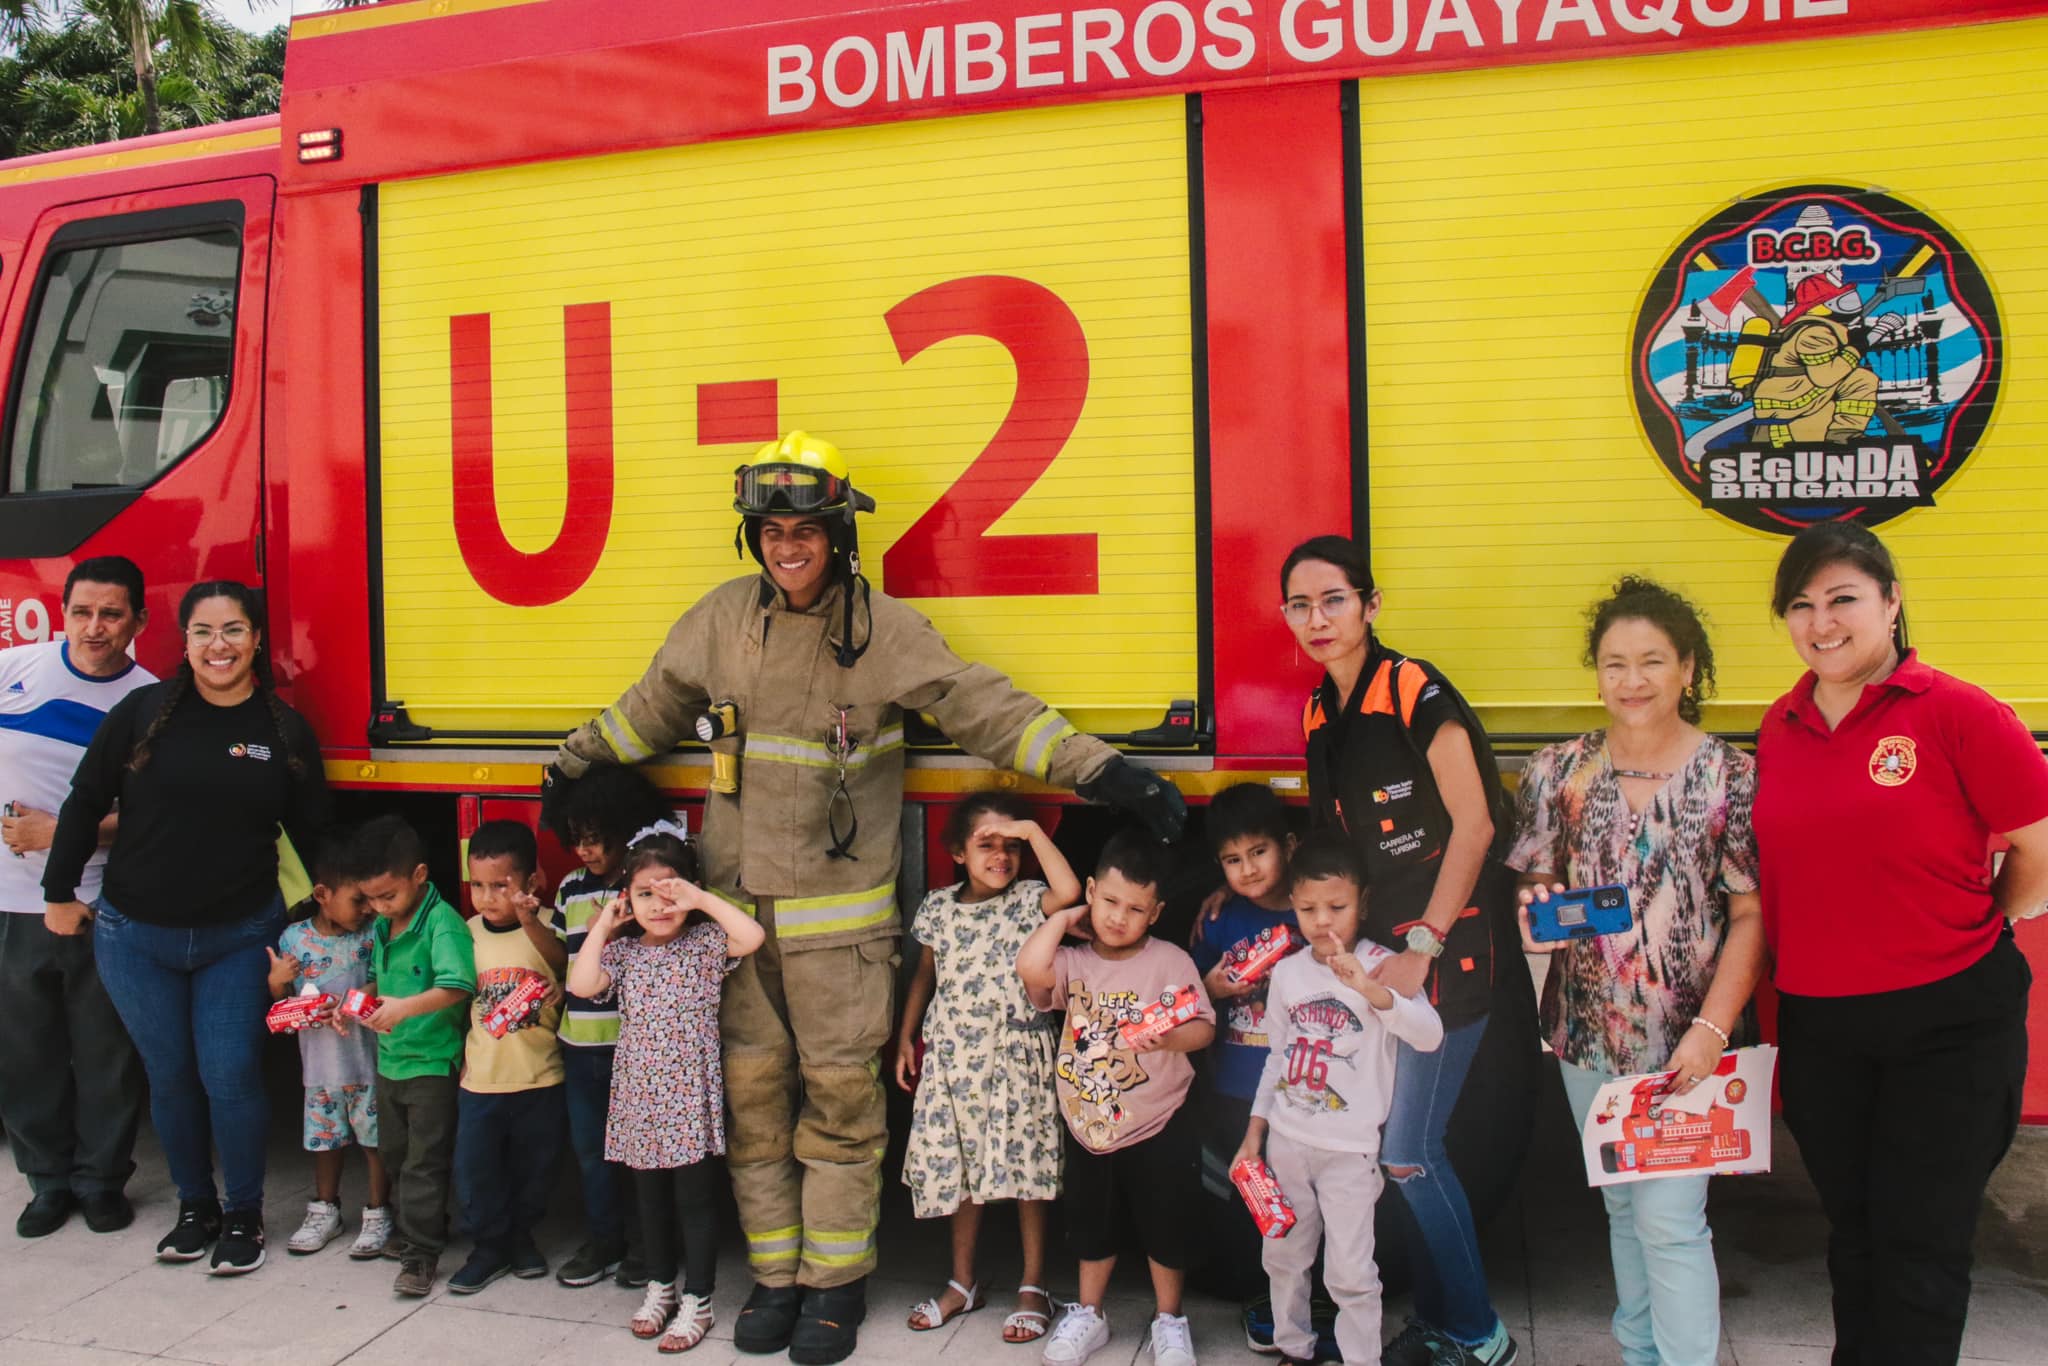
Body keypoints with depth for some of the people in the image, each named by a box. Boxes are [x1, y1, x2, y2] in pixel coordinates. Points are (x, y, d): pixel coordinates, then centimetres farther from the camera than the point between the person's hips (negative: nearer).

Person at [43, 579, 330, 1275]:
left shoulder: (286, 731, -1)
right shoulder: (143, 711, -4)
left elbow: (310, 837, 4)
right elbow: (85, 804, 4)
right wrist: (59, 894, 7)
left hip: (239, 940, -1)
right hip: (135, 937, 1)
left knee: (231, 1078, 0)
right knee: (170, 1077, 11)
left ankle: (244, 1216, 18)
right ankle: (195, 1207, 30)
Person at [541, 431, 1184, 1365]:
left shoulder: (884, 630, -6)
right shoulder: (723, 619, 4)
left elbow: (985, 708, -10)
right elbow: (652, 709, 20)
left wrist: (1097, 769, -19)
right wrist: (577, 764, 30)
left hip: (839, 912, -3)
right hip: (737, 902, 3)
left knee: (839, 1094, 1)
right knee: (753, 1091, 9)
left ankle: (834, 1283, 18)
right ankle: (776, 1276, 24)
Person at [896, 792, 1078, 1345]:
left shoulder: (1028, 901, -6)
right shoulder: (937, 907, 4)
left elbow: (1070, 891, -28)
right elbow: (925, 976, 14)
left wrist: (1032, 830, -22)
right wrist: (905, 1038, 12)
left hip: (1016, 1055, -3)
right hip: (953, 1055, 3)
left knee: (1025, 1165, 3)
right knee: (959, 1165, 12)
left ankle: (1033, 1287, 19)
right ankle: (962, 1282, 28)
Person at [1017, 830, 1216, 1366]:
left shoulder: (1170, 961, -10)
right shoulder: (1074, 962, -5)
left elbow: (1204, 1027, -11)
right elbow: (1030, 968, -26)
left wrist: (1169, 1038, -32)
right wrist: (1064, 917, -13)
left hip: (1159, 1127, -2)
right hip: (1089, 1125, 3)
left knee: (1165, 1228, 13)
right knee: (1093, 1226, 20)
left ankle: (1169, 1318, 34)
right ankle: (1088, 1314, 39)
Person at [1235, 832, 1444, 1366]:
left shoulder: (1379, 966, -12)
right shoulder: (1287, 972, 2)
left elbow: (1429, 1036, -27)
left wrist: (1368, 988, -42)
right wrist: (1254, 1131, 10)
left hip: (1350, 1147, -5)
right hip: (1285, 1139, 5)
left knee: (1349, 1271, -3)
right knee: (1283, 1255, 17)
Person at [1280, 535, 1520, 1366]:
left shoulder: (1416, 691, -14)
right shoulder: (1319, 713, 8)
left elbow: (1474, 824, -16)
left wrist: (1421, 948, -16)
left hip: (1446, 946, -7)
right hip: (1374, 947, 7)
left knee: (1407, 1151, -4)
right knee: (1408, 1147, 11)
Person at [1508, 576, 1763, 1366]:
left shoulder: (1731, 777, -6)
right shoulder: (1559, 772, 2)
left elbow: (1751, 916, -6)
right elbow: (1534, 886, 9)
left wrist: (1711, 1029, -14)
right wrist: (1537, 915, -15)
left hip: (1687, 1042, -3)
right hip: (1588, 1035, 4)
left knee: (1670, 1218, -5)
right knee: (1622, 1206, 17)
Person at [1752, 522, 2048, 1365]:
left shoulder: (1958, 713, -13)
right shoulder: (1779, 728, 3)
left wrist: (1963, 939, 2)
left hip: (1949, 1023, -4)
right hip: (1816, 1026, 5)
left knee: (1921, 1247, 7)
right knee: (1853, 1231, 20)